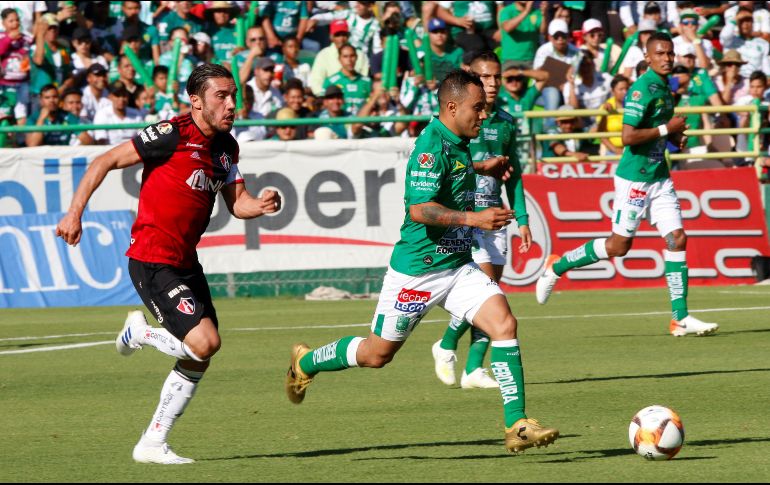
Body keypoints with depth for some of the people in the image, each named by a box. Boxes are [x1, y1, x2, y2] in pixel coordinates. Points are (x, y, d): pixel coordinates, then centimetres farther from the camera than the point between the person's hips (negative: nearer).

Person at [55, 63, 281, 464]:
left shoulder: (226, 147, 9)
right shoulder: (172, 135, -15)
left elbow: (237, 203, 12)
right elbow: (106, 162, -10)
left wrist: (260, 205, -11)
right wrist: (74, 213, -14)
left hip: (185, 262, 9)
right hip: (152, 261, -9)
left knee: (198, 360, 10)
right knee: (204, 341, -20)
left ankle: (152, 444, 19)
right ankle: (139, 332, 9)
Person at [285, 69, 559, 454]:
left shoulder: (456, 143, 8)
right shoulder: (432, 145, -21)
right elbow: (419, 209, -29)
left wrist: (479, 169, 26)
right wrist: (473, 218, -33)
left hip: (457, 267, 8)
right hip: (417, 270, -8)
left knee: (504, 324, -12)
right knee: (377, 353, 8)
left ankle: (517, 426, -13)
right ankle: (306, 363, 36)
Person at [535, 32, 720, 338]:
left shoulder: (665, 89, 12)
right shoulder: (643, 89, -17)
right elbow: (628, 136, -24)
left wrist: (674, 138, 9)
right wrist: (666, 129, -17)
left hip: (659, 177, 8)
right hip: (635, 177, -8)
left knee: (677, 239, -1)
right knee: (619, 245, 0)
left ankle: (680, 318, 1)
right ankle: (557, 267, 20)